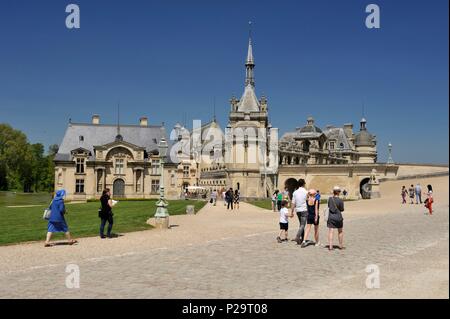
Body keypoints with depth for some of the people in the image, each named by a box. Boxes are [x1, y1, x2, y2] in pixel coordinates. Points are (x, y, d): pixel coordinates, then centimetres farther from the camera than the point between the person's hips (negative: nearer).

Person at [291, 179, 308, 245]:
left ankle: (302, 238, 19)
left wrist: (292, 212, 9)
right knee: (302, 225, -6)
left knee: (301, 224, 17)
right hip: (304, 210, -5)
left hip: (298, 210, 5)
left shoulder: (295, 192, 3)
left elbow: (293, 203, 3)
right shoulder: (306, 192, -8)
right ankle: (297, 236, -23)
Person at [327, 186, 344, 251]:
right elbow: (342, 209, -5)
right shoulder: (340, 201, -12)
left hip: (331, 217, 2)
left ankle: (330, 246, -3)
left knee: (330, 231, 1)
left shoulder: (330, 199, -1)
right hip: (338, 217, -2)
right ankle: (341, 245, 25)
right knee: (340, 231, 16)